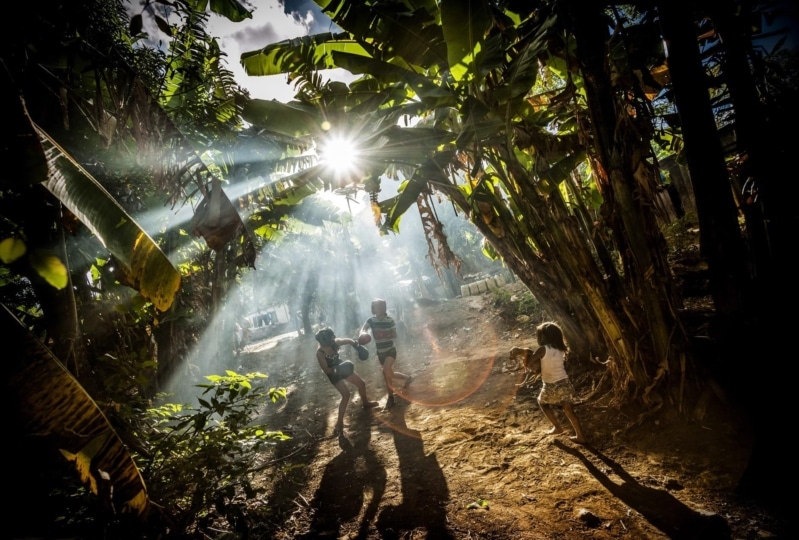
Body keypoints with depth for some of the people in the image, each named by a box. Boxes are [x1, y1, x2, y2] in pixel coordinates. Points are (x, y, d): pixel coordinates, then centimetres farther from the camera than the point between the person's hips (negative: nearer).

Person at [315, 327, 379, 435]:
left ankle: (365, 403, 46)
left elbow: (348, 340, 0)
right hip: (333, 373, -6)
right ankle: (339, 422, -4)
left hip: (342, 367, 6)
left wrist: (356, 344, -14)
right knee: (346, 395, -19)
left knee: (361, 383, 16)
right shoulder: (320, 353, -32)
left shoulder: (335, 342, -19)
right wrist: (337, 369, -41)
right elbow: (326, 370, -27)